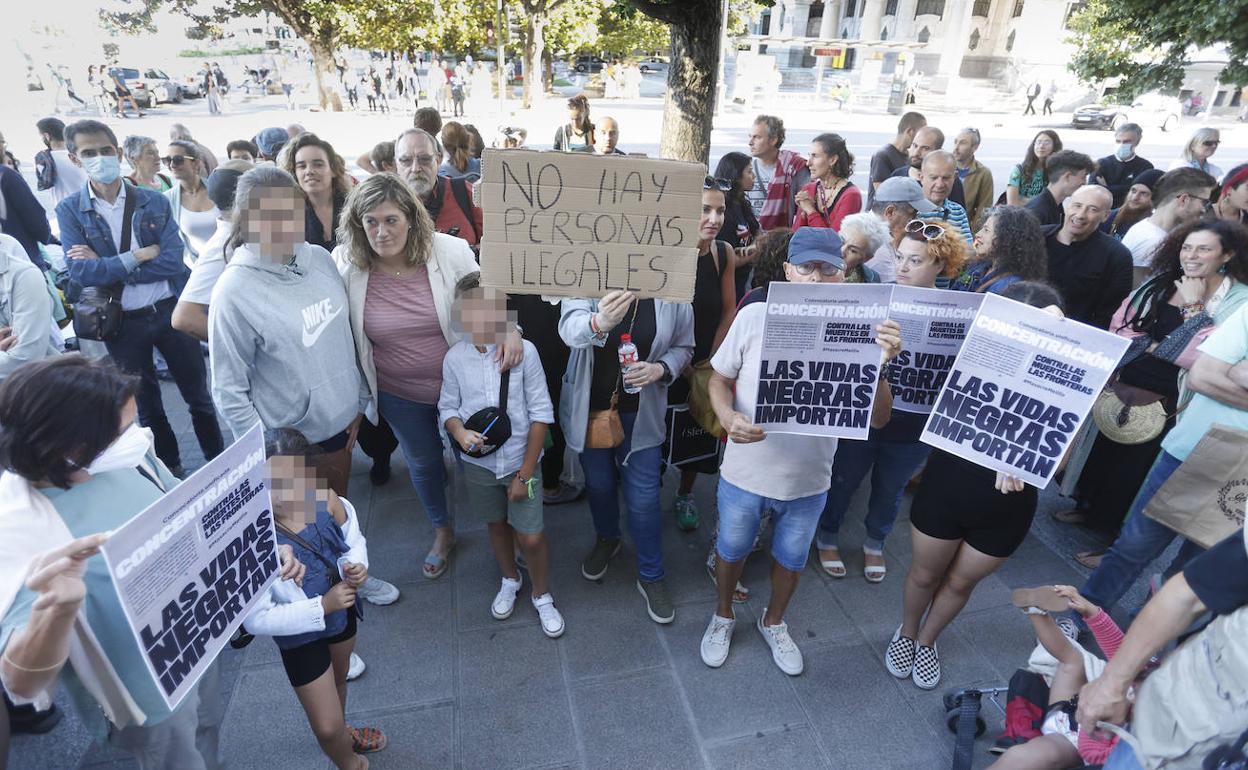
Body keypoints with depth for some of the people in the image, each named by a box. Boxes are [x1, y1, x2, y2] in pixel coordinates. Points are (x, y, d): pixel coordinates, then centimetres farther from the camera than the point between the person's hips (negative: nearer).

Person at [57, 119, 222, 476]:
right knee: (147, 406, 15)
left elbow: (173, 260, -14)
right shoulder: (70, 210, -3)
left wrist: (105, 266, -15)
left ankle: (219, 462, 28)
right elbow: (79, 272, -14)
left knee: (198, 395, 11)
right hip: (122, 323, 0)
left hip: (170, 311, 0)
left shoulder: (154, 201, -3)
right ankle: (170, 469, 32)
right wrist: (139, 256, -17)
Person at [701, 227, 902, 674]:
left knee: (791, 560, 24)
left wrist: (879, 366, -33)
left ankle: (774, 622, 54)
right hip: (745, 473, -1)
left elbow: (877, 417, -15)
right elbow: (720, 379, -4)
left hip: (808, 482, 1)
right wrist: (728, 418, -25)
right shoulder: (754, 316, -15)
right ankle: (723, 616, 52)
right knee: (731, 550, 22)